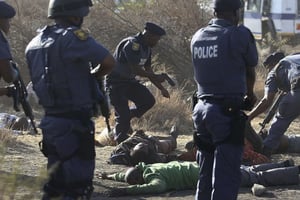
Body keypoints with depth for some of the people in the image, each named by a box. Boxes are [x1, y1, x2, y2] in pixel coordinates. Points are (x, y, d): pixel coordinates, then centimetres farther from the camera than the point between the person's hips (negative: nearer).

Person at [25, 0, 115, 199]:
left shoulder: (35, 43, 10)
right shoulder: (73, 37, -16)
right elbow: (109, 62, -19)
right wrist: (91, 77, 1)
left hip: (50, 120, 8)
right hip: (74, 123, -8)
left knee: (57, 178, 18)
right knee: (79, 181, -2)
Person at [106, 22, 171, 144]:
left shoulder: (146, 48, 5)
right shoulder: (132, 44, -25)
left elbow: (148, 70, 13)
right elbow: (136, 70, -29)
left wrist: (161, 88, 8)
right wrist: (156, 77, -20)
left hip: (129, 81, 9)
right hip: (116, 82, -9)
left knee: (148, 100, -4)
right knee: (122, 114, -11)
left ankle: (126, 118, 15)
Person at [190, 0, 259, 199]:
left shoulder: (198, 37, 10)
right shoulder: (240, 34, -8)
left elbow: (204, 72, 14)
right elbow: (251, 70, 5)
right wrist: (249, 96, 25)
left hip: (203, 108, 7)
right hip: (227, 114, -7)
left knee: (206, 173, 15)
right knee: (226, 175, -7)